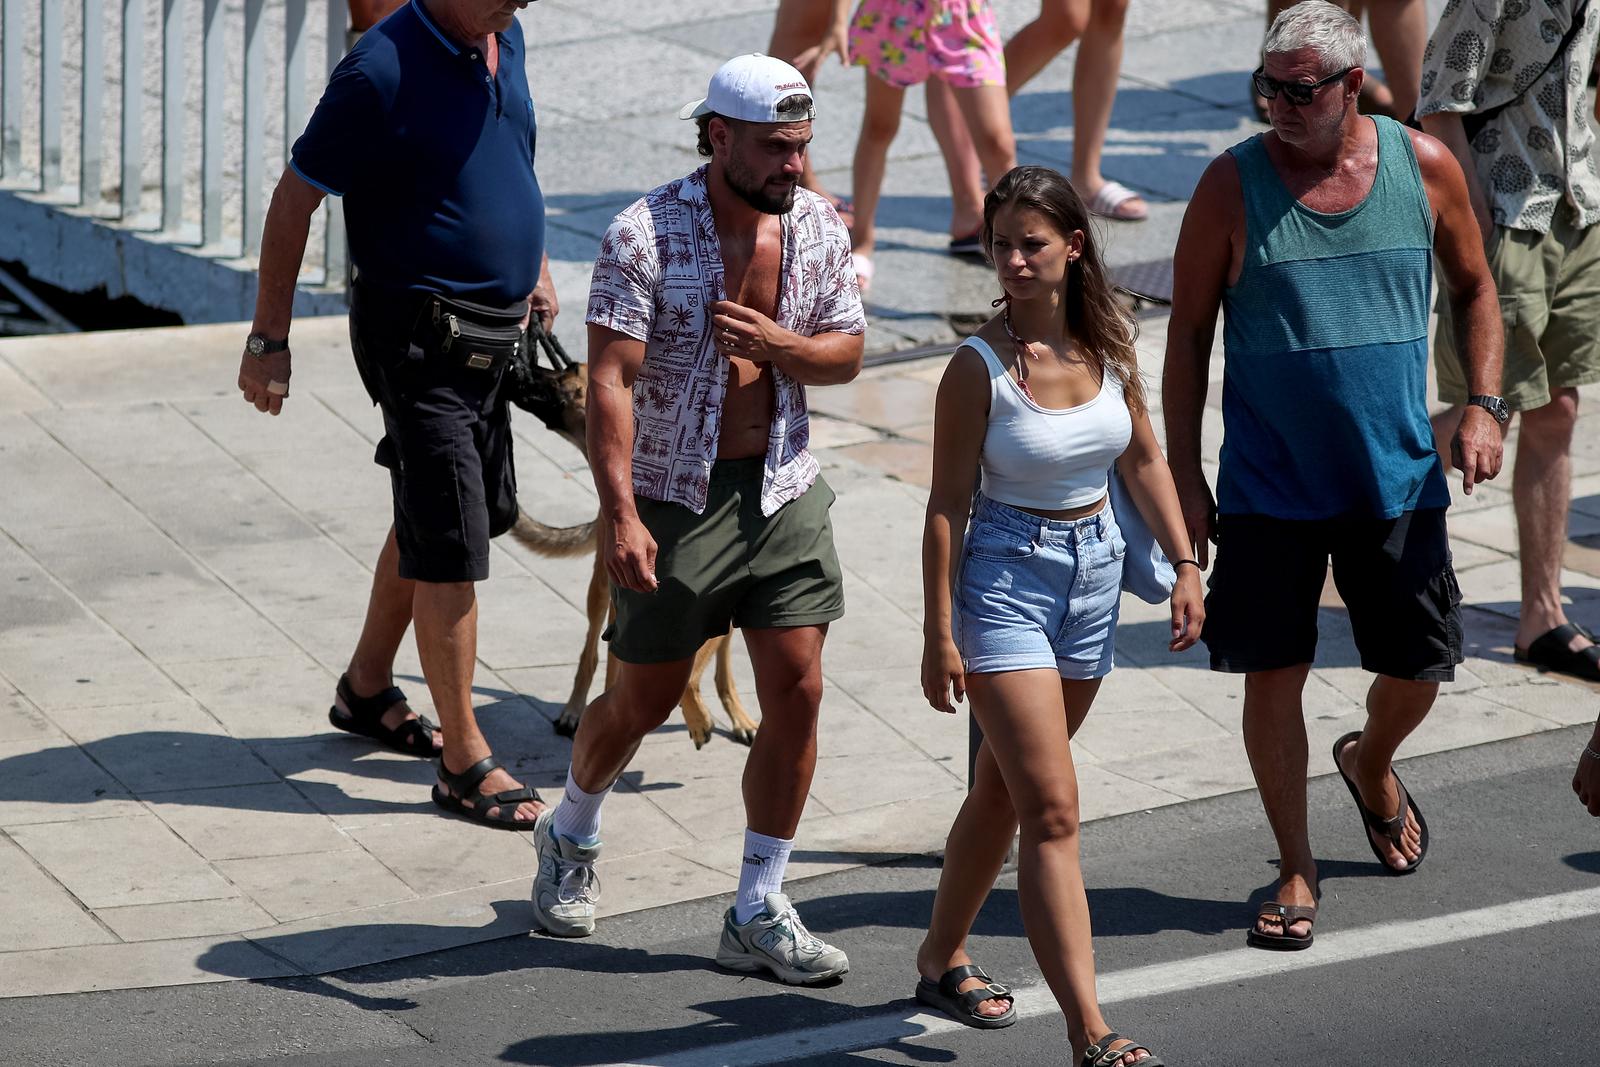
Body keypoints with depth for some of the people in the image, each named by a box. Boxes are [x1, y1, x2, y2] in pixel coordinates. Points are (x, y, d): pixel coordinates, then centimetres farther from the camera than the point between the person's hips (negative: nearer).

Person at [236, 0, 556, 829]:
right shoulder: (383, 71, -21)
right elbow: (293, 201, -14)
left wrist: (534, 262, 20)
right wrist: (268, 340, -12)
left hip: (486, 336, 8)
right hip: (416, 335, -8)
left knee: (430, 521, 21)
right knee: (451, 544, -8)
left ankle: (367, 690, 40)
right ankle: (465, 762, -2)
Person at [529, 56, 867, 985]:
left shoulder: (818, 227, 0)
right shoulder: (646, 234, -16)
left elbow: (847, 353, 7)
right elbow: (611, 379, -20)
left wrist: (775, 342, -15)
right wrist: (619, 512, -28)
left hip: (784, 491, 4)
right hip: (675, 496, -4)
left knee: (797, 692, -3)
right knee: (646, 699, 8)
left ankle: (760, 913, 7)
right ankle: (572, 838, 39)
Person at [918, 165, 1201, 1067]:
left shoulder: (1109, 344, -1)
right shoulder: (981, 366, -14)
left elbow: (1144, 459, 12)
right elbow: (948, 503, -10)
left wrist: (1185, 565, 8)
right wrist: (938, 635, -10)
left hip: (1095, 570, 5)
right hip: (1006, 578, -5)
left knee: (1004, 791, 18)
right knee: (1052, 813, -11)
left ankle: (943, 958, 38)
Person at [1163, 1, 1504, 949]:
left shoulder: (1424, 166, -4)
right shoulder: (1234, 184, -9)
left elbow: (1473, 288, 10)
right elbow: (1189, 334, -2)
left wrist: (1482, 406, -3)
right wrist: (1185, 473, -5)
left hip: (1399, 477, 2)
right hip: (1268, 484, -2)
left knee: (1418, 667, 9)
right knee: (1273, 674, -1)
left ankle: (1372, 765, 44)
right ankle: (1297, 869, 15)